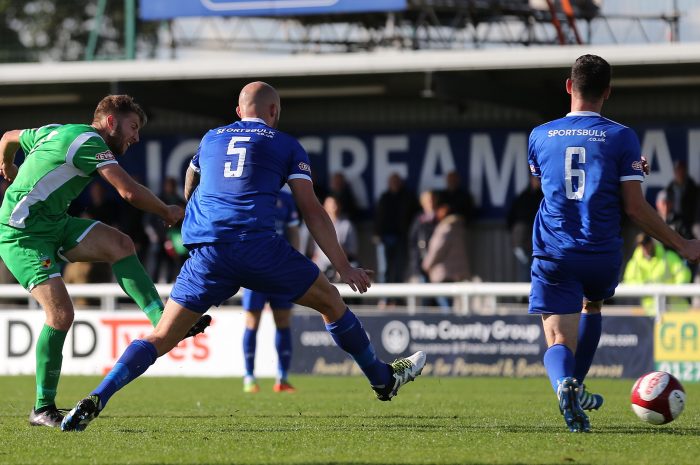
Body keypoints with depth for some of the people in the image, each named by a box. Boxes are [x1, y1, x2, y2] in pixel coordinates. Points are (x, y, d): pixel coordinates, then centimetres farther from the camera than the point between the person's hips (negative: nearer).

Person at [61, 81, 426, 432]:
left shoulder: (211, 139, 24)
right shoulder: (286, 146, 14)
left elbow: (189, 189, 43)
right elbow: (312, 211, 7)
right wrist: (343, 267, 8)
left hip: (206, 254, 3)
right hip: (258, 246, -2)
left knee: (161, 338, 1)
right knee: (330, 301, 19)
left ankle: (95, 401, -16)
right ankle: (382, 378, 30)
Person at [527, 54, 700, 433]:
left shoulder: (540, 136, 6)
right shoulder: (621, 137, -3)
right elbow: (634, 207, -6)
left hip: (552, 256, 0)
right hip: (602, 256, 0)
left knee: (558, 341, -3)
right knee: (592, 303, 32)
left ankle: (564, 384, -36)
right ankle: (576, 389, 29)